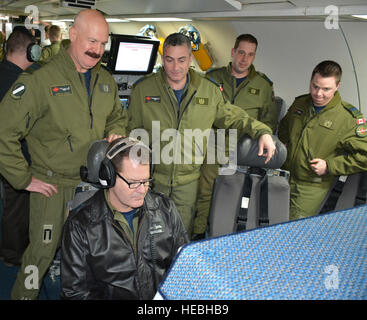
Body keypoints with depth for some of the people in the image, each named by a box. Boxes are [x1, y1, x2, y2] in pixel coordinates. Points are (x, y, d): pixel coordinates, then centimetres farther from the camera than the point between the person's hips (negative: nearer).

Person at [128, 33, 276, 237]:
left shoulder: (210, 91, 1)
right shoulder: (142, 90, -2)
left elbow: (232, 117, 11)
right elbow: (132, 129, 5)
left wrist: (262, 132, -3)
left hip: (188, 181, 1)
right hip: (152, 177, -1)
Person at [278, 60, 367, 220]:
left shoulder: (349, 117, -14)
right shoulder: (299, 103, 4)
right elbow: (284, 127, 26)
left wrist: (329, 166, -16)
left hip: (313, 187, -5)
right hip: (284, 178, 5)